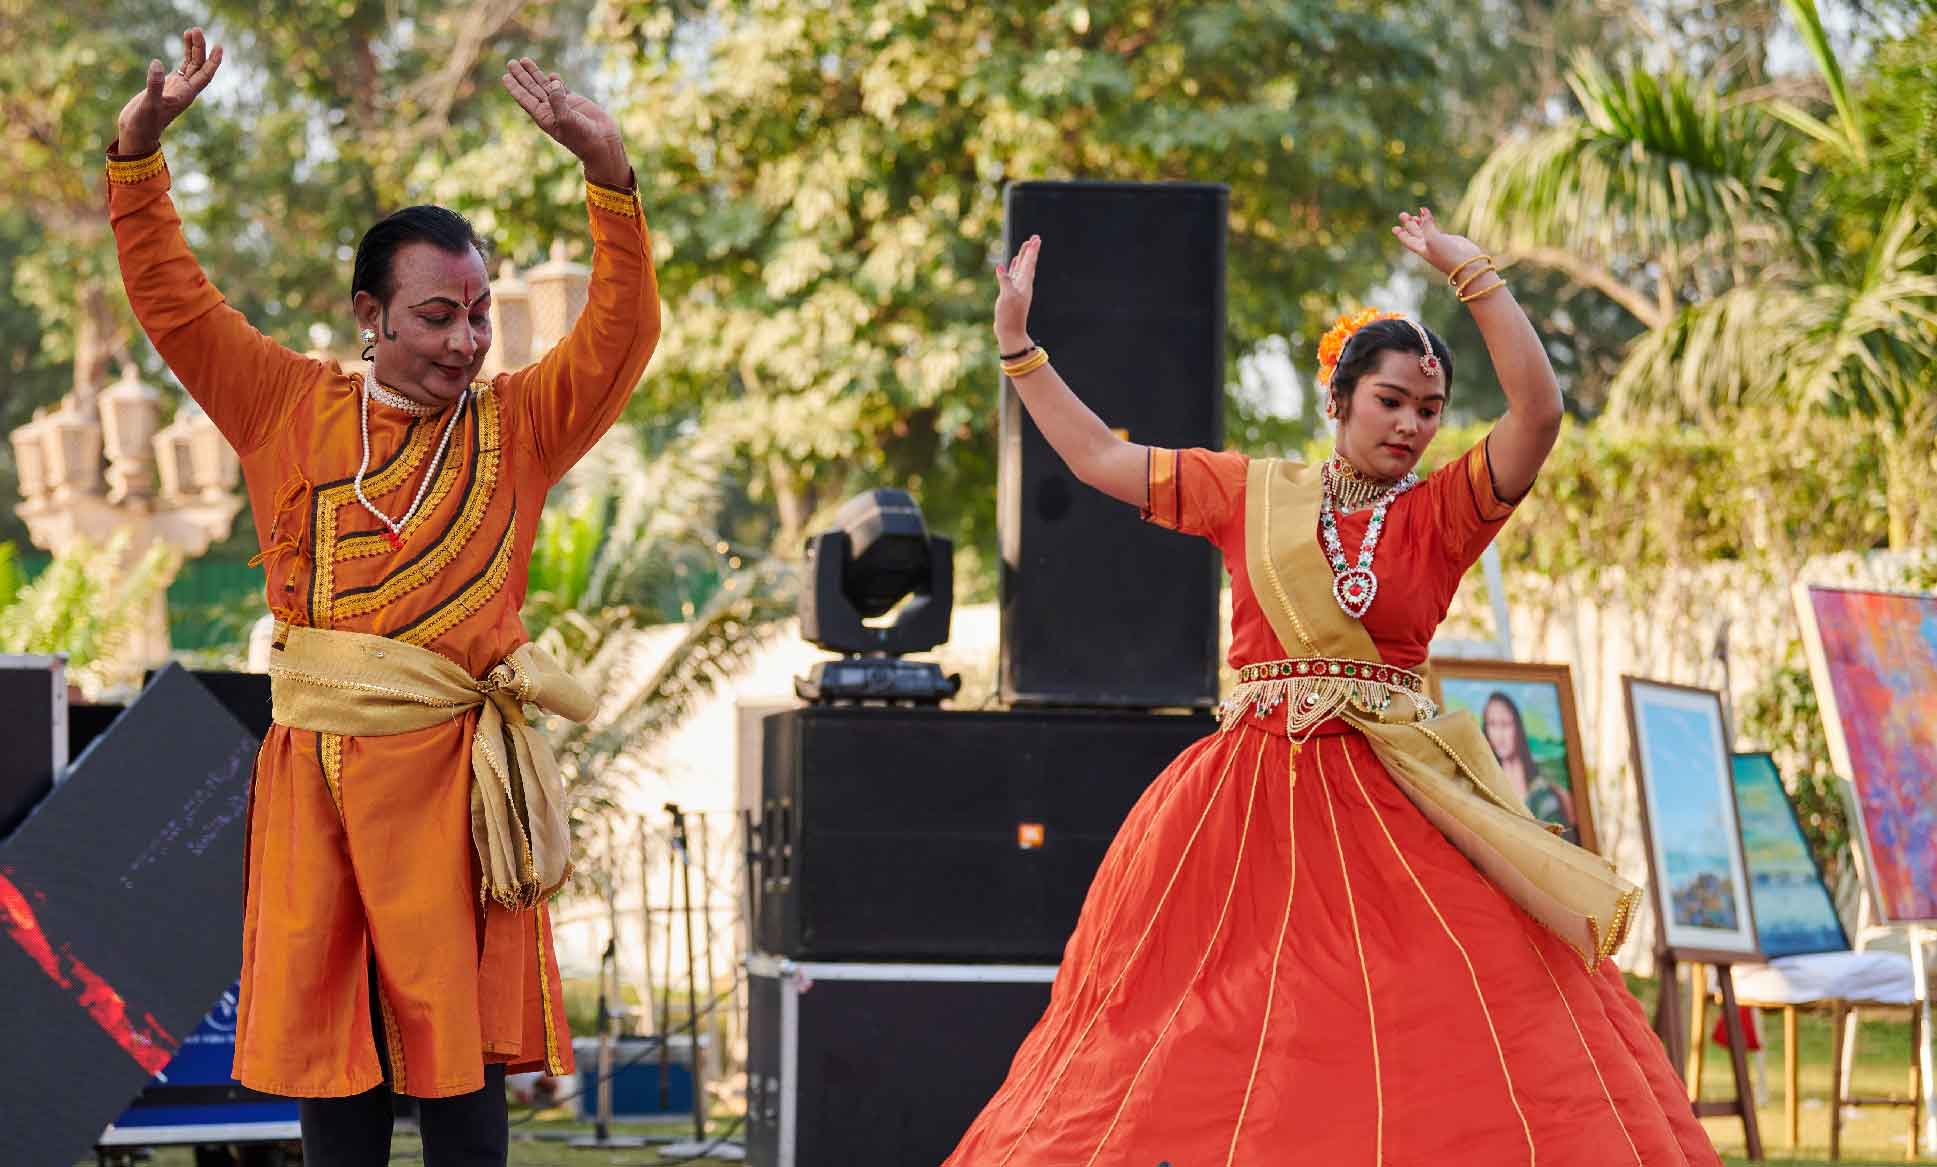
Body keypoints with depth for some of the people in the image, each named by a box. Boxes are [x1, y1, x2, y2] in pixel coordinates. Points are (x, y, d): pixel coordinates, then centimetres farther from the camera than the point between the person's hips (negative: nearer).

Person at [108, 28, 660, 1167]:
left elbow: (623, 332, -5)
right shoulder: (293, 409, 8)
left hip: (448, 772, -1)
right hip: (313, 772, 2)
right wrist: (139, 146, -3)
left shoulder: (518, 425, 5)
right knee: (328, 1044, 6)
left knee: (460, 1056, 0)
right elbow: (173, 300, 8)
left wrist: (609, 169, -18)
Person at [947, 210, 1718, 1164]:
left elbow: (1538, 410, -12)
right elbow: (1099, 458, 15)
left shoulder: (1442, 513, 3)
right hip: (1247, 801, 2)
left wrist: (1473, 277, -14)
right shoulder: (1251, 492, 9)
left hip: (1396, 809, -1)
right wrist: (1018, 346, 15)